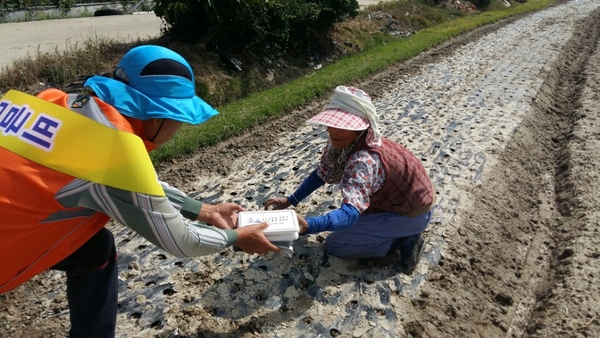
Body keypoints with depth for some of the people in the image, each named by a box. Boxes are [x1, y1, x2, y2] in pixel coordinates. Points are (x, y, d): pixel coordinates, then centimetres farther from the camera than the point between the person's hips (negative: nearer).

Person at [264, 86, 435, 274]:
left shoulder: (364, 160, -36)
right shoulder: (340, 142, -11)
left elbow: (351, 212, -47)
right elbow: (321, 173, 3)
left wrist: (308, 225, -64)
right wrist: (290, 201, -4)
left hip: (413, 212, -8)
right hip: (394, 198, 8)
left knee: (334, 245, -9)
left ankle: (405, 241, -3)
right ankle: (399, 231, 17)